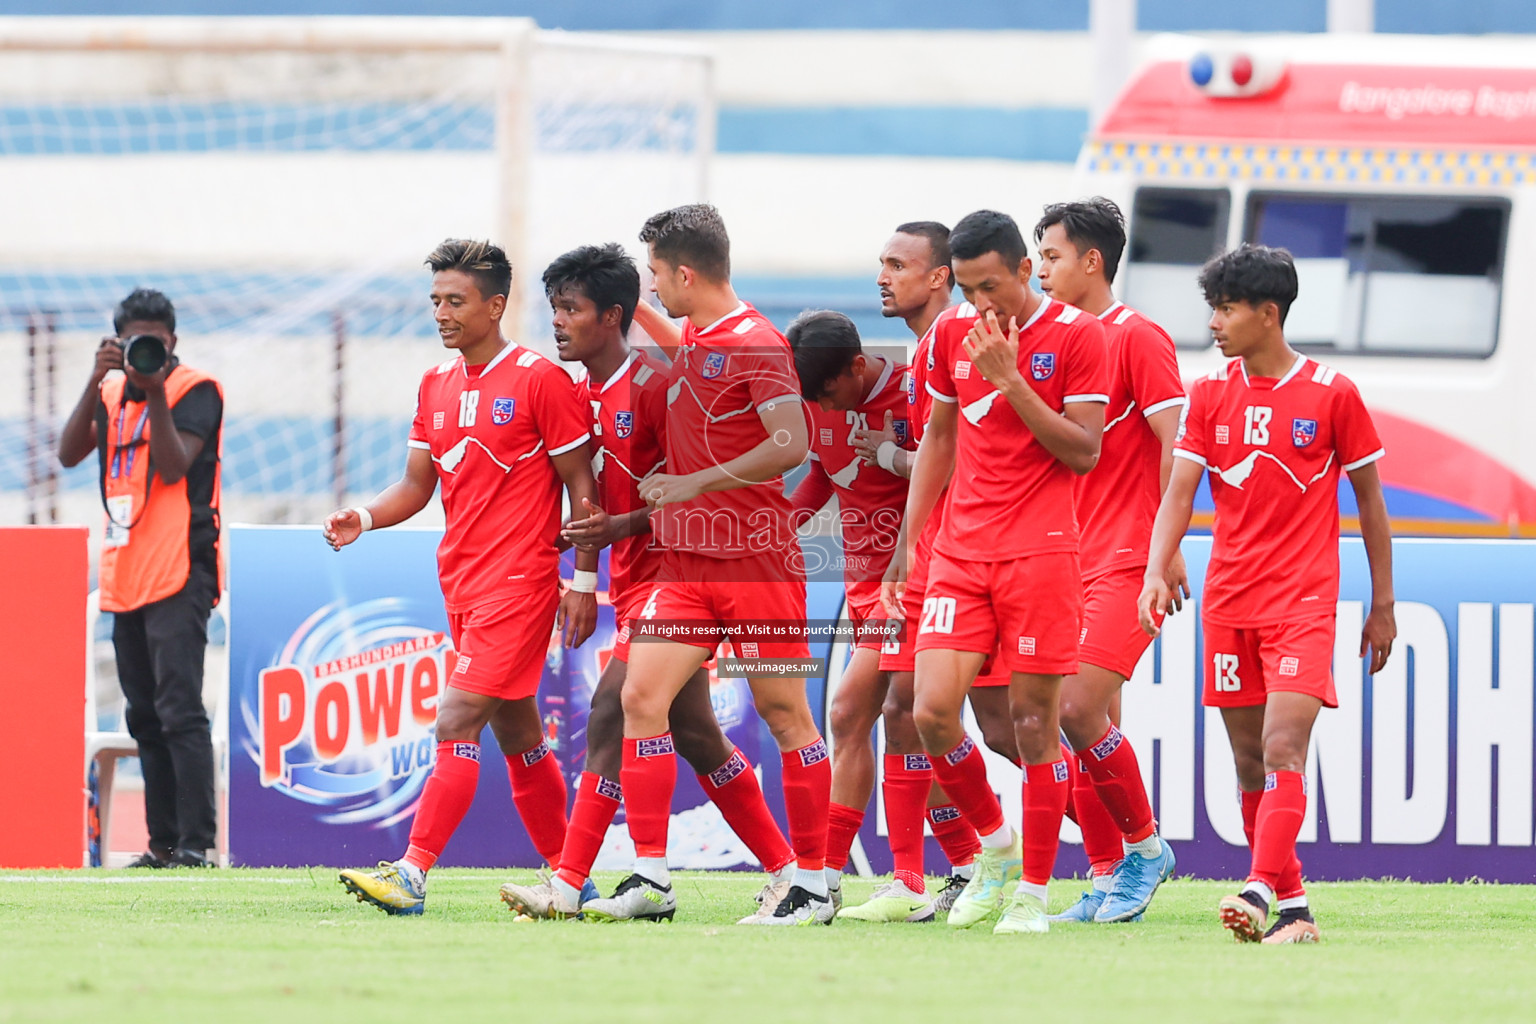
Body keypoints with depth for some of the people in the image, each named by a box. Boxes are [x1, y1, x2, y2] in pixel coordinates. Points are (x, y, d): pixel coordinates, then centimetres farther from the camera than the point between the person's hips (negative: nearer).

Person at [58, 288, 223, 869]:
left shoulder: (195, 391, -3)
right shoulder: (113, 395, 15)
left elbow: (173, 467, -15)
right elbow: (69, 453, 1)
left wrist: (156, 393, -20)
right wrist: (97, 383, -8)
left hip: (177, 576, -7)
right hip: (126, 578, 7)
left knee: (179, 712, -15)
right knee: (145, 718, 9)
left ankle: (196, 841, -18)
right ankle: (163, 844, 13)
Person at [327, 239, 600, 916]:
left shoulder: (541, 381, -8)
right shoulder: (436, 385, 12)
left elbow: (581, 484, -6)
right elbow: (417, 485, 16)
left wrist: (583, 581, -10)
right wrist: (364, 519, -4)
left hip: (519, 581, -8)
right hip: (461, 581, 8)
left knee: (457, 723, -15)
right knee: (517, 735, 12)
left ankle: (412, 875, -19)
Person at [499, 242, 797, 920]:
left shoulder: (652, 385, -14)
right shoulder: (581, 393, 12)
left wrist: (621, 526, -25)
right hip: (631, 582, 9)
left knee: (611, 715, -16)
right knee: (693, 734, 11)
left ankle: (569, 885, -17)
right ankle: (786, 870, 18)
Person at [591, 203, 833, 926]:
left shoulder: (757, 344, -11)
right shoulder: (689, 344, 15)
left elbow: (790, 444, -20)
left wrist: (693, 484, -18)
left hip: (757, 560, -8)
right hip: (687, 561, 8)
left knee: (783, 712, -1)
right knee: (642, 697, -4)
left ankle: (813, 886, 5)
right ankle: (650, 879, -3)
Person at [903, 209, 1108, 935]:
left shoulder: (1076, 335, -4)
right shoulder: (953, 337, 10)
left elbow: (1085, 452, -8)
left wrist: (1009, 379, -15)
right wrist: (908, 539, 17)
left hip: (1038, 554, -4)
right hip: (960, 553, 4)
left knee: (1033, 722, -3)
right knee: (932, 712, -9)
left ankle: (1034, 892, 7)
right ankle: (994, 845, 16)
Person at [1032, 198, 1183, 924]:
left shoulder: (1136, 339, -8)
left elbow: (1176, 447, -13)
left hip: (1126, 561, -8)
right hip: (1075, 559, 8)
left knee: (1081, 708, -17)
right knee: (1086, 725, 4)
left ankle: (1146, 844, -1)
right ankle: (1106, 878, 9)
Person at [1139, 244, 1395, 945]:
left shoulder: (1332, 394, -2)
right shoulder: (1210, 395, 7)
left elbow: (1369, 499, 5)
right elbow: (1179, 493, 1)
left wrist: (1383, 605, 7)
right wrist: (1157, 573, -16)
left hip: (1304, 598, -4)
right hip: (1227, 599, 5)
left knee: (1283, 746, -19)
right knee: (1249, 761, 5)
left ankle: (1262, 889, -29)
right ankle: (1293, 907, 13)